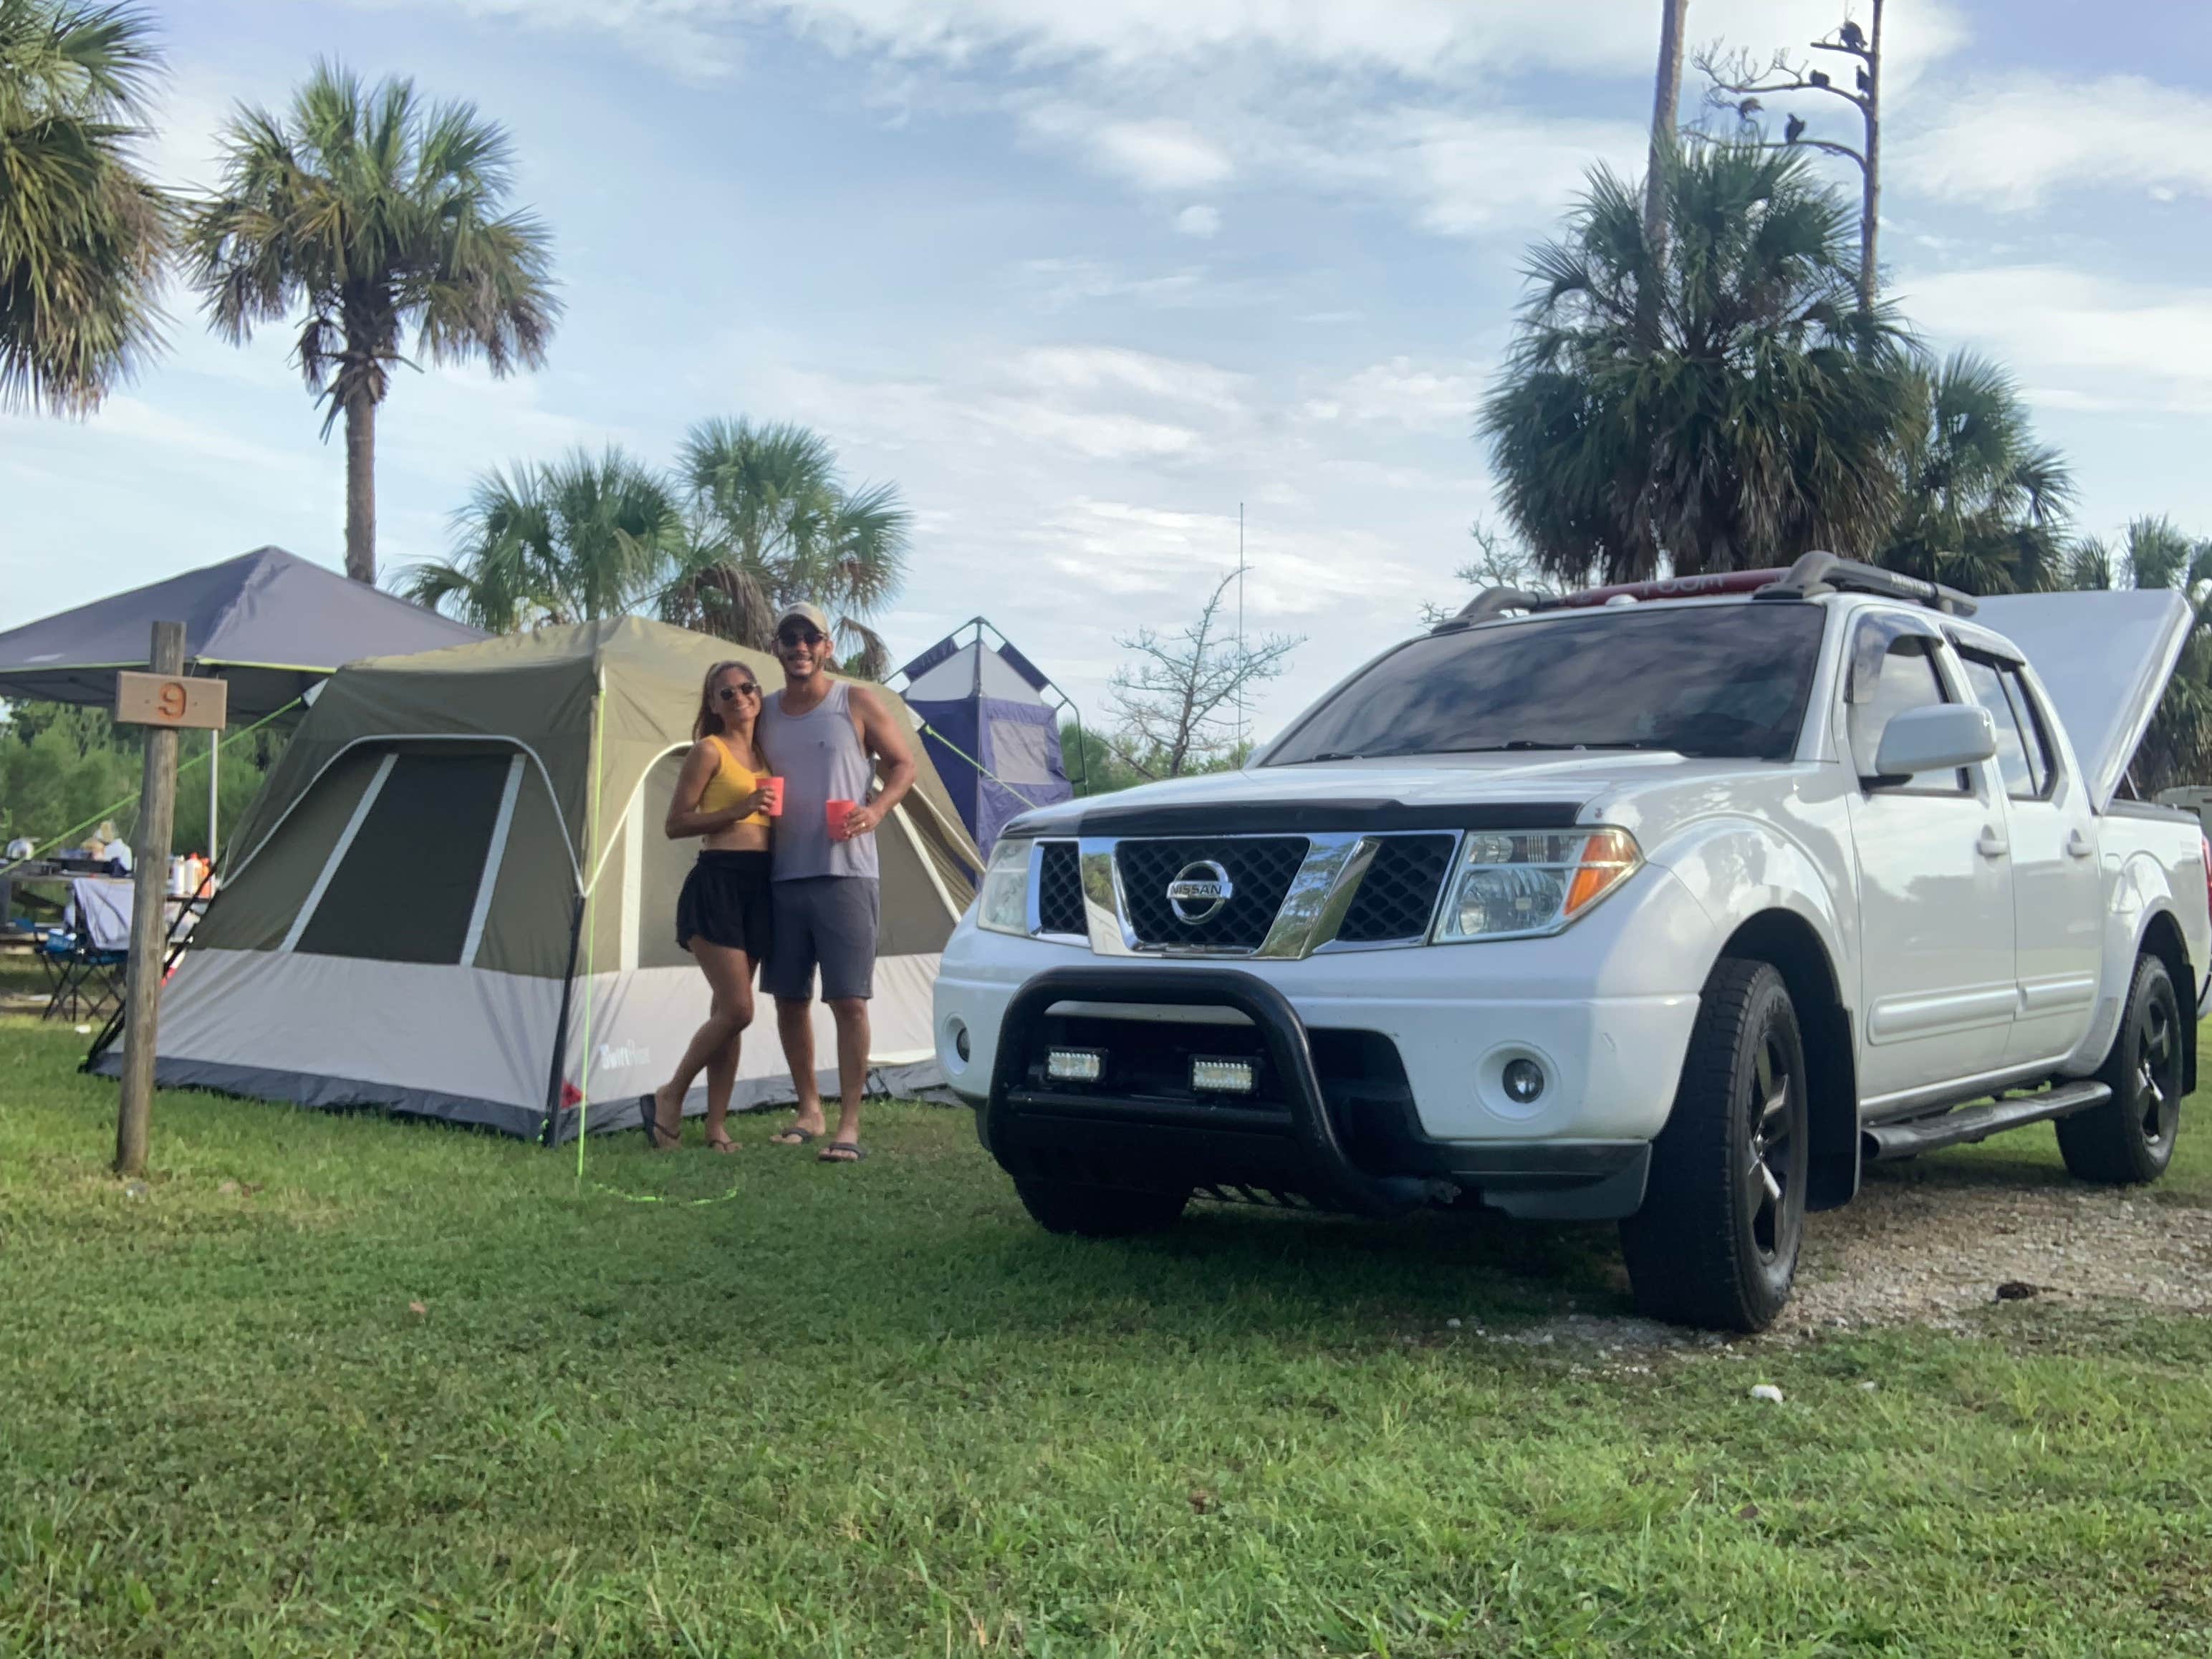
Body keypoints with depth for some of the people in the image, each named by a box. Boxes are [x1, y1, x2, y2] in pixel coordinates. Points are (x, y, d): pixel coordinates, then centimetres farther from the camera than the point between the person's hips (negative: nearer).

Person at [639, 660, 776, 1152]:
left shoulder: (765, 755, 16)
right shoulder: (709, 750, -4)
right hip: (717, 881, -7)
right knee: (736, 1009, -13)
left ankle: (717, 1126, 13)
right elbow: (675, 824, -8)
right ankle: (669, 1097, 6)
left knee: (730, 1010, 8)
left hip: (759, 885, 7)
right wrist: (736, 810, -16)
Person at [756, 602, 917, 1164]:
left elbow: (903, 764, 4)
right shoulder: (765, 714, 12)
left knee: (848, 1000, -8)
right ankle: (808, 1111, 23)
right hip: (782, 878, 5)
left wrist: (877, 809, -14)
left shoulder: (856, 702, -1)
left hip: (844, 875, -5)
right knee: (789, 998, 9)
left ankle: (849, 1124, -3)